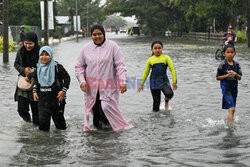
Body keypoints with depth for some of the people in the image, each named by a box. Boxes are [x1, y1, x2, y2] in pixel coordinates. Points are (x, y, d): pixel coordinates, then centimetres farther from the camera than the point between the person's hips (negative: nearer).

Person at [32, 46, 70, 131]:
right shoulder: (38, 68, 7)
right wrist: (35, 91, 10)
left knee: (58, 118, 7)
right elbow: (36, 81, 21)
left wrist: (64, 90, -10)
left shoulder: (57, 66, -8)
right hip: (43, 98, 3)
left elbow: (67, 77, -3)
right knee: (43, 119, -5)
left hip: (56, 97, -3)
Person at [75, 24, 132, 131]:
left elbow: (120, 65, -4)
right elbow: (79, 66, 13)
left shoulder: (112, 46, -1)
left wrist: (122, 82, -14)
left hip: (108, 86, -3)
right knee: (95, 110, 3)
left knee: (106, 107, -16)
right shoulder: (86, 48, 8)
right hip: (91, 87, 3)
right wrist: (82, 81, -2)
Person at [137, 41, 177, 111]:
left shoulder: (166, 58, 1)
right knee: (156, 101, 0)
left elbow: (172, 69, -2)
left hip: (164, 81, -1)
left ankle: (166, 101, 6)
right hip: (154, 82, 1)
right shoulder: (150, 60, 5)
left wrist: (174, 82, -10)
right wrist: (141, 85, 13)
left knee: (169, 94, -28)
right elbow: (146, 73, 13)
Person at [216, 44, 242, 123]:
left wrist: (235, 74, -14)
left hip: (234, 88, 5)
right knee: (231, 109, -16)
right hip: (226, 88, -5)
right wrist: (227, 75, -18)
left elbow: (239, 78, 7)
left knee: (232, 109, 13)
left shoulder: (236, 64, 5)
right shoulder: (222, 65, -8)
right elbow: (217, 77, -5)